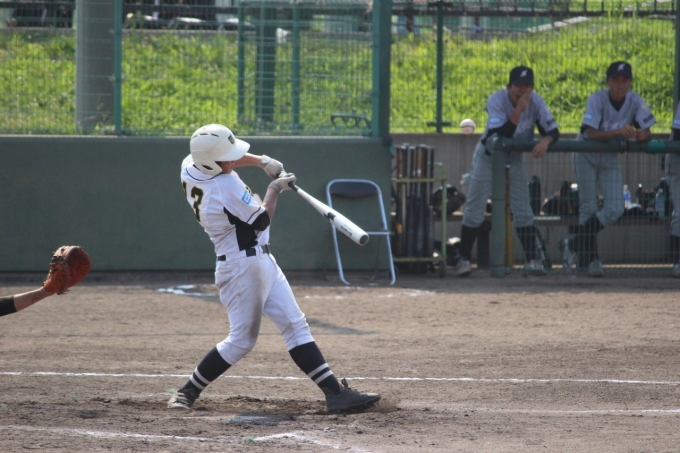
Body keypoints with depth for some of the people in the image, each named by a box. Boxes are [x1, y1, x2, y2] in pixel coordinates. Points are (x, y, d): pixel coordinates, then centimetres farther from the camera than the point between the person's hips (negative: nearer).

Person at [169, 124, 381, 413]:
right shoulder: (228, 187, -27)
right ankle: (187, 393, 8)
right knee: (242, 340, -3)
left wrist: (261, 161, 14)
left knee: (295, 325, 6)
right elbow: (261, 221, -11)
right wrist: (275, 188, 4)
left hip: (261, 262, 10)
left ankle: (335, 392, 4)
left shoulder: (190, 167, -2)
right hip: (244, 266, -10)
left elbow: (228, 156, 23)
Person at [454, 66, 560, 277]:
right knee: (474, 210, -3)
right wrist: (518, 110, -45)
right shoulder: (496, 100, -27)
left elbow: (553, 131, -15)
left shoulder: (535, 102, -16)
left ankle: (532, 260, 1)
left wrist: (545, 141, -38)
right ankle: (464, 259, 6)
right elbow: (501, 136, -38)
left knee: (523, 211, -2)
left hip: (515, 159, 3)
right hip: (488, 156, -3)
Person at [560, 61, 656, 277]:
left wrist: (642, 135, -37)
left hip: (610, 158, 4)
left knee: (615, 210, -7)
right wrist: (618, 132, -46)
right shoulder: (597, 99, -22)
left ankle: (573, 245, 5)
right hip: (586, 155, -4)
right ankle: (588, 258, 3)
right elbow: (592, 134, -31)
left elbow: (647, 133, -13)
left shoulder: (635, 102, -11)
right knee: (588, 207, -5)